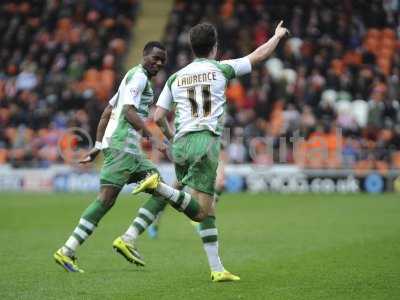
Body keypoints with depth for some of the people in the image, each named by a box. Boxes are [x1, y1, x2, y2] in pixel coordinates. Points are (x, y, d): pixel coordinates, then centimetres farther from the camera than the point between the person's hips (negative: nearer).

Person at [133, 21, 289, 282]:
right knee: (199, 210, -12)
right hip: (207, 141, -6)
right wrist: (278, 35, 32)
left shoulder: (176, 77, 17)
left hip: (181, 144, 6)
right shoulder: (220, 69, 7)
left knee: (209, 209, 13)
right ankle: (158, 186, -32)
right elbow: (259, 55, 15)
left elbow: (158, 117, 13)